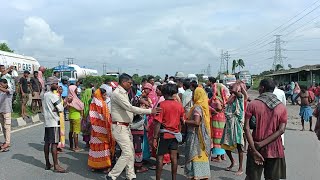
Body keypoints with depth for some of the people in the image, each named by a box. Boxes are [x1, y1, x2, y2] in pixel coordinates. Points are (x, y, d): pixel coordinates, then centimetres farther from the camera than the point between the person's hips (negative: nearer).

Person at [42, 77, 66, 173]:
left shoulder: (45, 95, 13)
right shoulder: (54, 96, -13)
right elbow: (61, 109, -15)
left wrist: (54, 109, 5)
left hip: (47, 121, 9)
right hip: (54, 122, -9)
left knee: (47, 142, 10)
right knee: (54, 143, -8)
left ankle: (47, 164, 17)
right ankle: (56, 165, -6)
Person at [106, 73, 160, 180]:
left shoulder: (124, 93, 13)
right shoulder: (117, 94, -18)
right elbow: (130, 108, -24)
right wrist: (150, 111, -24)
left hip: (126, 126, 10)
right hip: (119, 127, -10)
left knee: (131, 152, 12)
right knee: (127, 153, -11)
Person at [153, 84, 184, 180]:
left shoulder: (162, 105, -13)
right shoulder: (179, 105, 1)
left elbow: (158, 123, -16)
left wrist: (155, 138, -12)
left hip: (164, 134, -4)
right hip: (175, 134, 4)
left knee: (160, 157, 4)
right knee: (174, 157, 9)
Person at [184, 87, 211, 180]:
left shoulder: (197, 107, -17)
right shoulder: (204, 106, 9)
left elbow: (196, 122, -26)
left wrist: (184, 121, -16)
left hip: (196, 136, -8)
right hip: (203, 135, 8)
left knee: (195, 156, -1)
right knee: (202, 155, 15)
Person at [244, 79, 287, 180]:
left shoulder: (253, 104, -5)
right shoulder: (282, 107, 1)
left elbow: (246, 128, -13)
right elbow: (281, 130, -8)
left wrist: (254, 150, -14)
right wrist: (262, 144, -11)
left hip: (256, 148, -1)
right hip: (275, 150, 2)